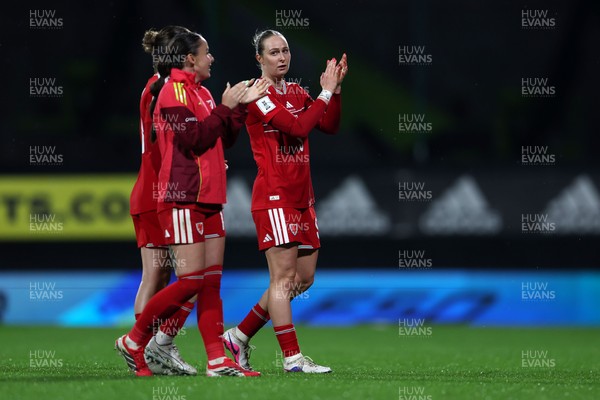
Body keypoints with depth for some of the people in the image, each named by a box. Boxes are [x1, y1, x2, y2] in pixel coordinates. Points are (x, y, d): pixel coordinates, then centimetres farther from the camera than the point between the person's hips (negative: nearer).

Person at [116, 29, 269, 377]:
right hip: (183, 200, -9)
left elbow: (224, 139, 18)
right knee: (191, 281, -10)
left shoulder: (201, 92, 18)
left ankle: (218, 360, 3)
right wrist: (226, 107, -13)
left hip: (209, 199, 9)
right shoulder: (174, 90, -10)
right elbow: (195, 140, -18)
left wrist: (242, 105, 9)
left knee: (212, 281, 5)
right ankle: (133, 343, 2)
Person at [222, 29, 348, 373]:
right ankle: (292, 357, -8)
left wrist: (336, 88, -2)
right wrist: (326, 92, -13)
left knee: (304, 278, 10)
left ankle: (240, 335, 19)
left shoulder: (297, 93, 14)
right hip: (274, 197, -8)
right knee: (284, 276, -9)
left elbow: (330, 126, 8)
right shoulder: (257, 94, -10)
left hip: (302, 197, 8)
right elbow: (298, 127, -20)